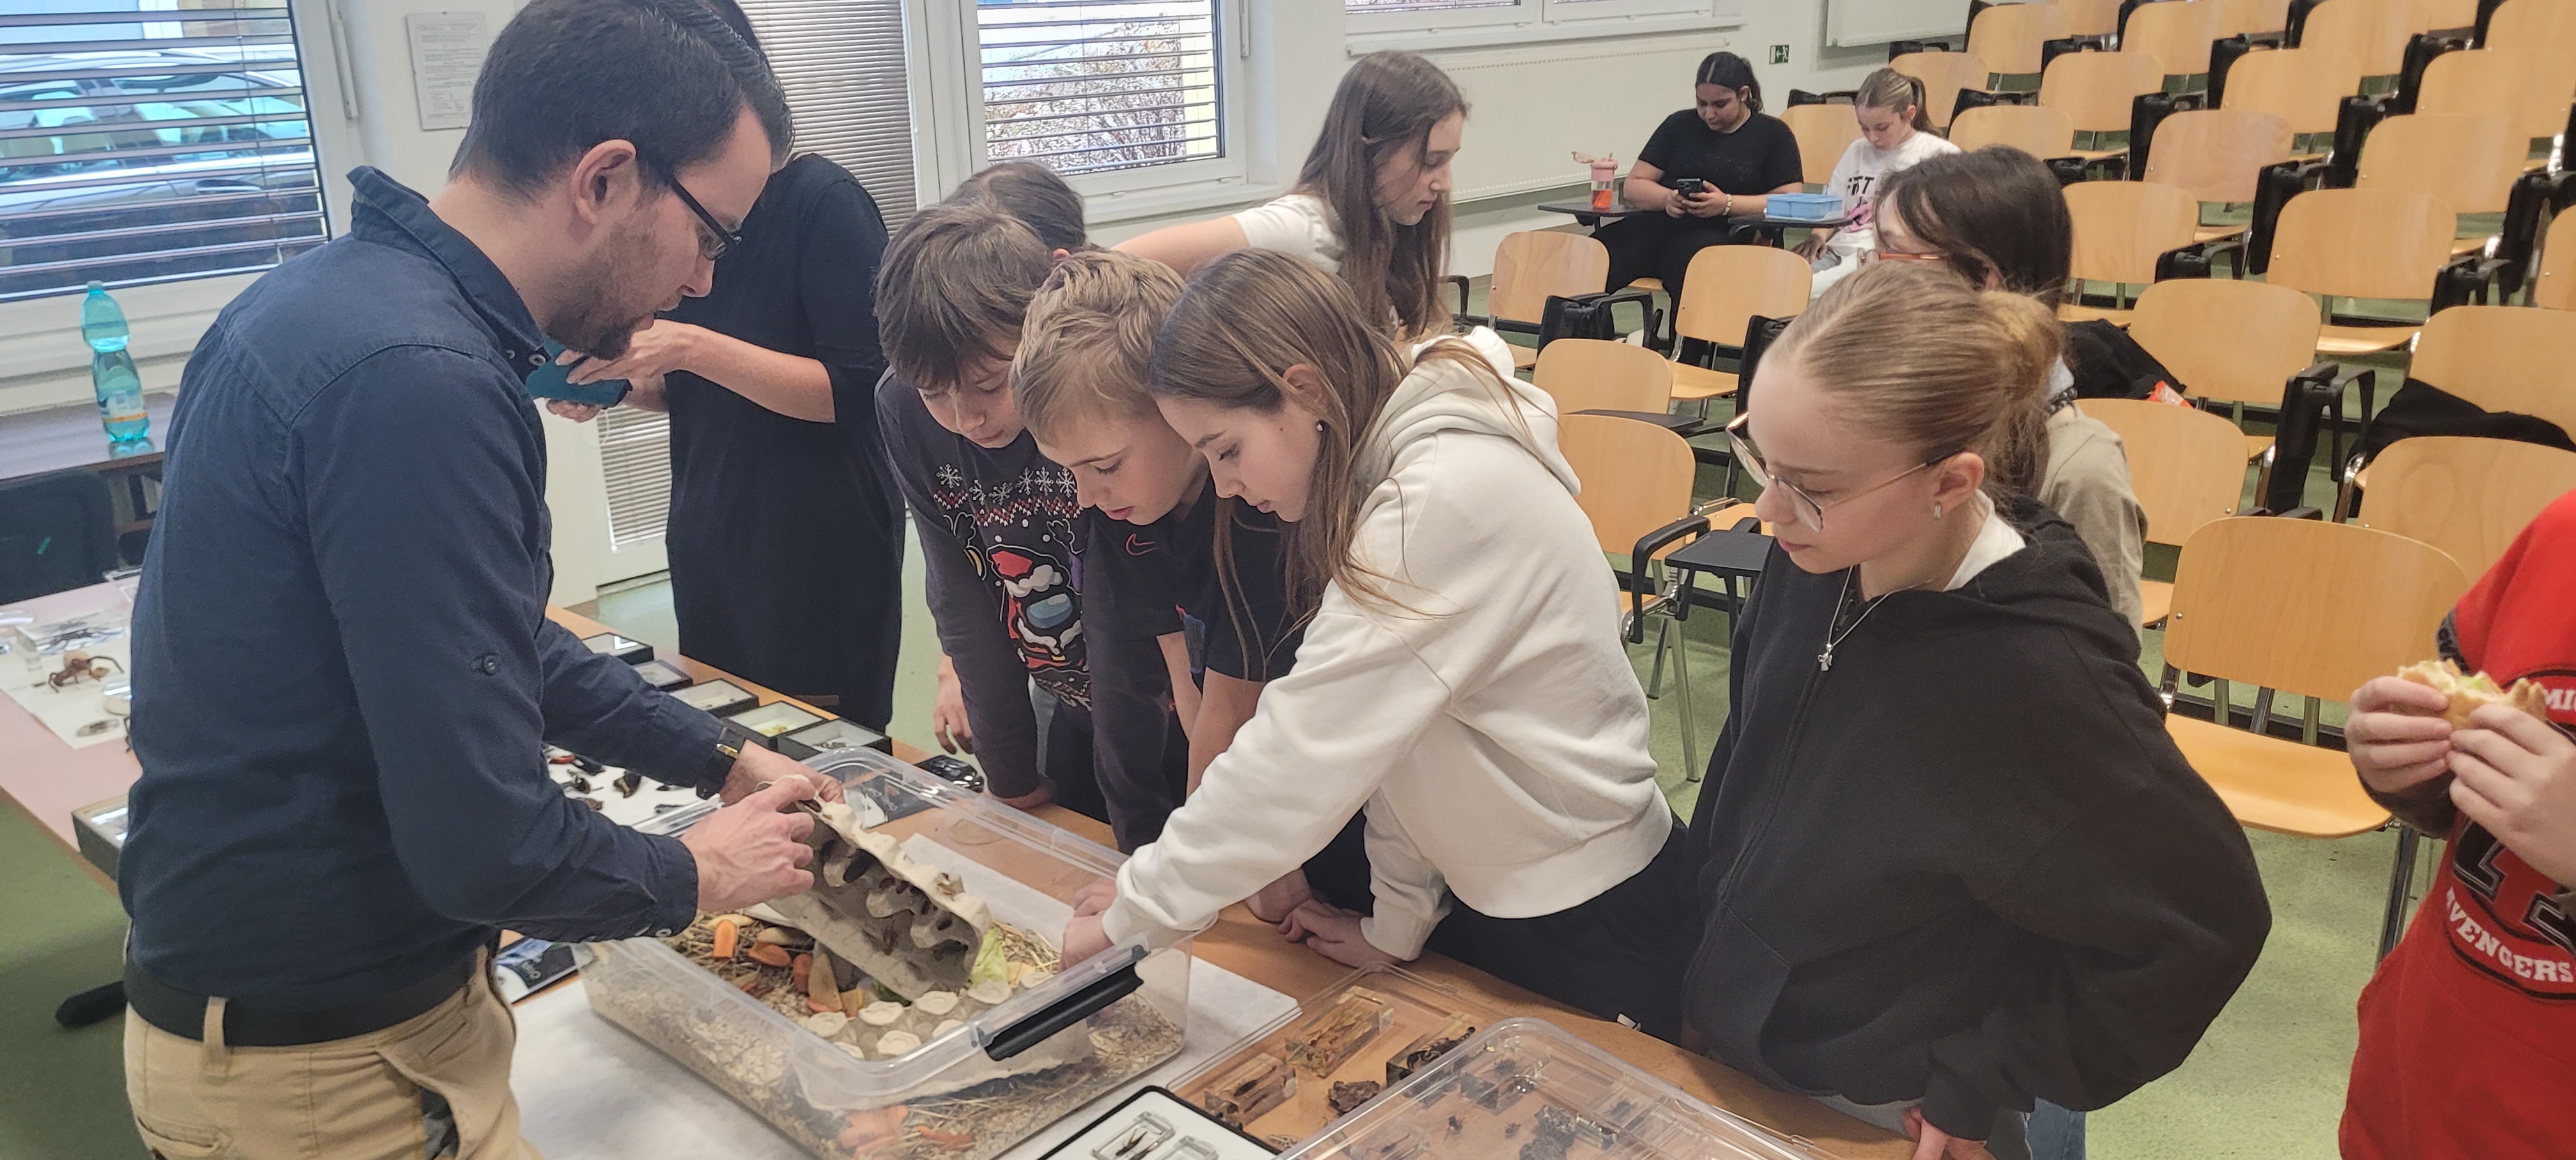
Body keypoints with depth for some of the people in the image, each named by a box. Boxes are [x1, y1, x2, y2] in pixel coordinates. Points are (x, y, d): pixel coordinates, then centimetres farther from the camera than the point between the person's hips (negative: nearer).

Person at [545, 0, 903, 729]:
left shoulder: (823, 201, -14)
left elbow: (857, 390, -18)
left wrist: (692, 347, -24)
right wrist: (621, 381, -3)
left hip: (821, 555, -7)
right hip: (707, 546, 7)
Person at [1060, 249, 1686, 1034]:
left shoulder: (1447, 500, -28)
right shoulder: (1384, 475, 2)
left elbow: (1306, 747, -27)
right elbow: (1381, 731, 3)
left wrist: (1134, 915, -18)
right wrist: (1398, 921, 3)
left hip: (1583, 920, -8)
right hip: (1481, 894, 8)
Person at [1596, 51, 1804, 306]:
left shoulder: (1773, 134, 13)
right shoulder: (1680, 125, 22)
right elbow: (1633, 186, 17)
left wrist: (1728, 204, -12)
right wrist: (1667, 199, -6)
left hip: (1720, 234, -3)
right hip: (1658, 224, 3)